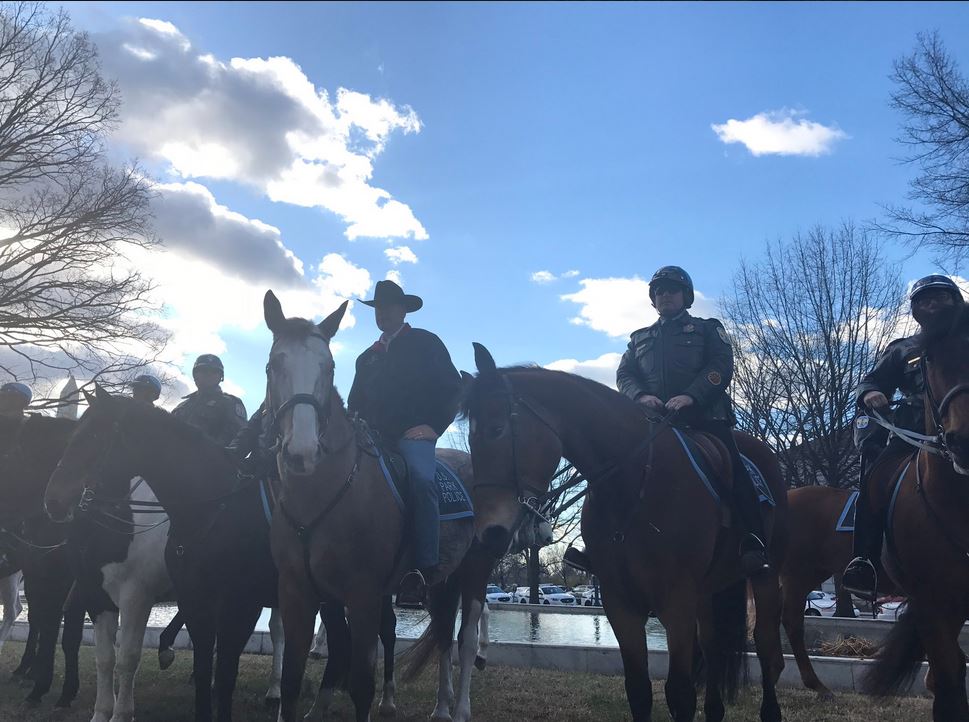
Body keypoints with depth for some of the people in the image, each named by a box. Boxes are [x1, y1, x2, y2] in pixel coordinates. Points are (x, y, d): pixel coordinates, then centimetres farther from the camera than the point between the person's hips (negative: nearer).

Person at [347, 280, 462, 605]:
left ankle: (424, 570, -37)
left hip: (414, 433, -6)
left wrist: (433, 425, -8)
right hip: (375, 437, 6)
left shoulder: (426, 343, 12)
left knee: (421, 478, -33)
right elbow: (355, 403, 28)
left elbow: (451, 387, 4)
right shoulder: (367, 358, 28)